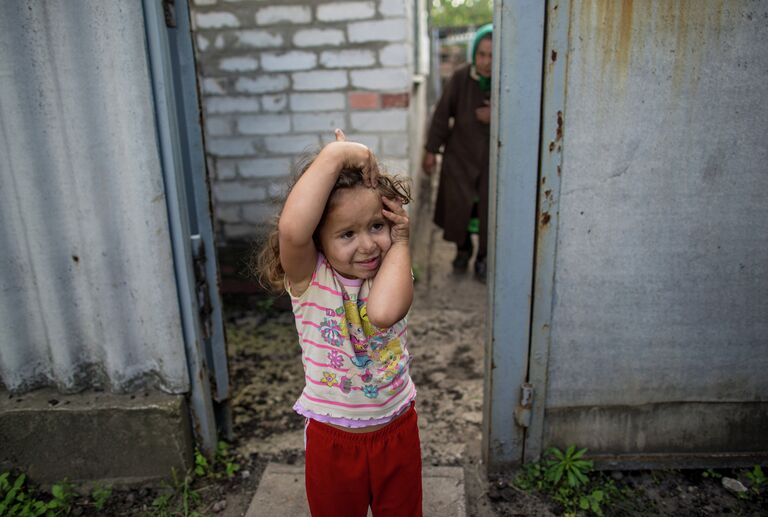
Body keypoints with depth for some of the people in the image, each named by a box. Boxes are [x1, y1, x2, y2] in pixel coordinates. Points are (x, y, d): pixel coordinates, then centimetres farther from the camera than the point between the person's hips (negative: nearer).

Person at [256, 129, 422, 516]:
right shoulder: (308, 278, -19)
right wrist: (335, 154, -38)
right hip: (332, 438, -1)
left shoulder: (393, 273, -12)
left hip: (396, 430, 2)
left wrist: (400, 242, -26)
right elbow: (291, 230, -44)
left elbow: (382, 311, -37)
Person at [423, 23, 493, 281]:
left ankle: (483, 256, 24)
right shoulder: (460, 78, -16)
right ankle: (463, 248, 28)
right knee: (457, 203, 0)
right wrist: (431, 150, -2)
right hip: (461, 153, 0)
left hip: (495, 155, 0)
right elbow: (442, 115, -6)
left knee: (490, 207, 1)